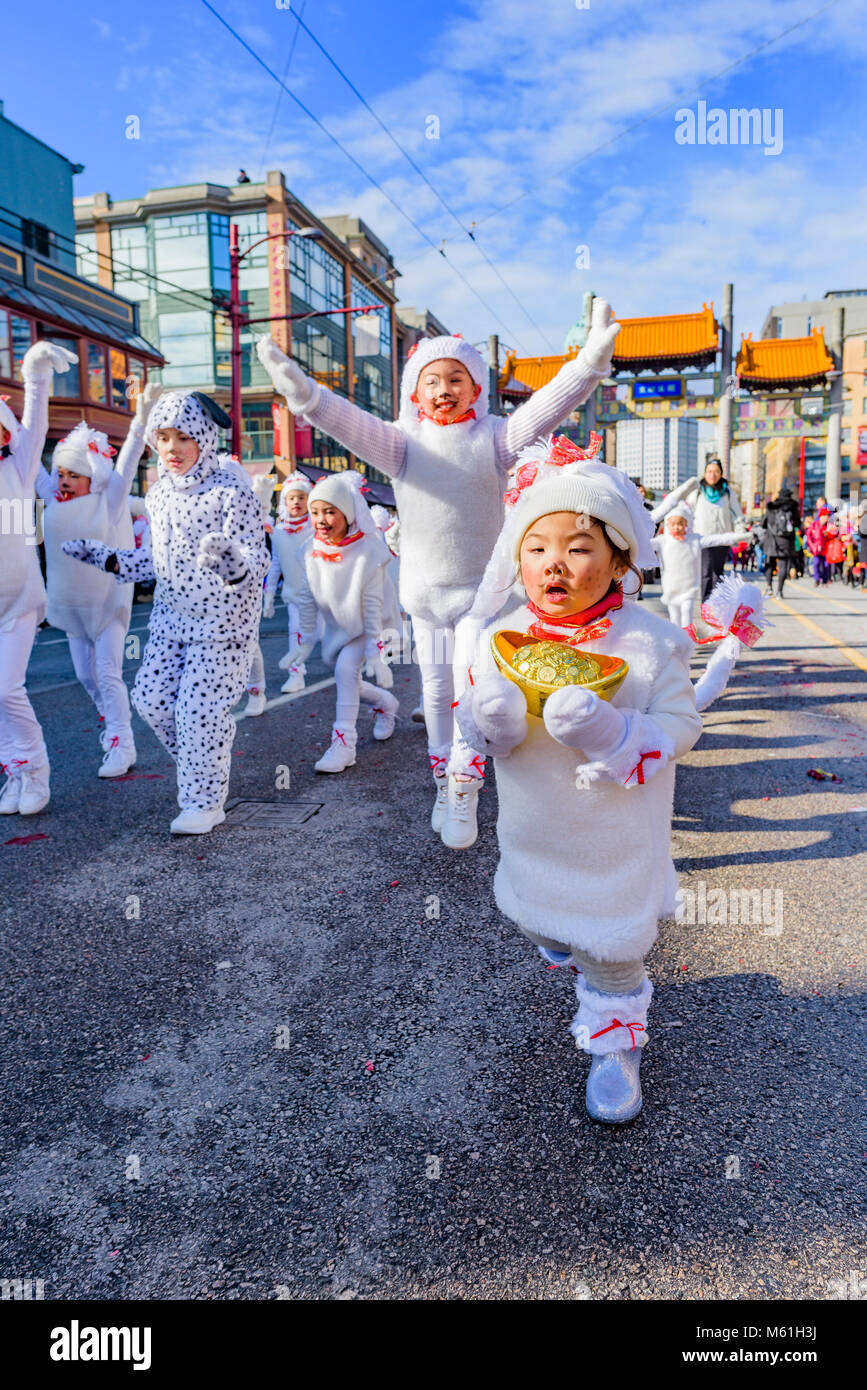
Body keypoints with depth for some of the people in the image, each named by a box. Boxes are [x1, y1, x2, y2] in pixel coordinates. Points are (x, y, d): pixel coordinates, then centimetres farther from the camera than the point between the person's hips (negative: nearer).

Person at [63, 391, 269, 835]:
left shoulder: (230, 491, -16)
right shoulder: (160, 493, 6)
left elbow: (257, 562, -20)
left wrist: (233, 566, -41)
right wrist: (109, 559, 11)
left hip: (222, 620, -7)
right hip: (171, 617, 7)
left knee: (199, 708, -6)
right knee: (151, 698, 7)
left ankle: (204, 801, 14)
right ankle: (203, 765, 32)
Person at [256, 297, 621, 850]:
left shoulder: (493, 438, -5)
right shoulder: (403, 442, -2)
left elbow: (545, 406, -18)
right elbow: (353, 424, -17)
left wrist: (591, 361, -35)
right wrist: (304, 392, -35)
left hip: (480, 589, -2)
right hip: (424, 589, 2)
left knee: (471, 687, -3)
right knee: (436, 686, 12)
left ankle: (464, 794, 7)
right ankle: (445, 782, 29)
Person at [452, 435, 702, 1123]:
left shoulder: (647, 642, -19)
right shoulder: (500, 632, -10)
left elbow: (682, 723, -17)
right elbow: (476, 714, -2)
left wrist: (612, 733, -35)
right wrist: (490, 719, -27)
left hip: (615, 836, -4)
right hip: (532, 828, 4)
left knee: (611, 952, 14)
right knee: (537, 919, 28)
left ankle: (616, 1043, 41)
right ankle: (570, 949, 64)